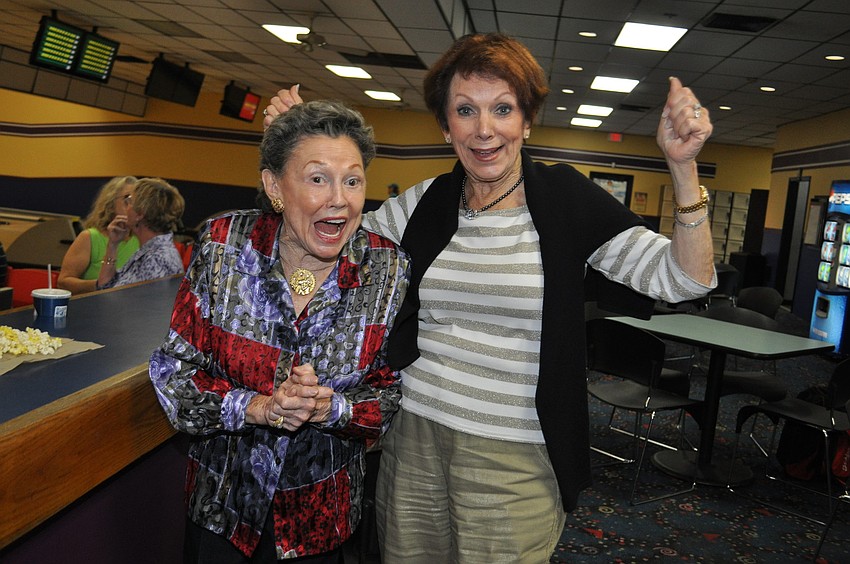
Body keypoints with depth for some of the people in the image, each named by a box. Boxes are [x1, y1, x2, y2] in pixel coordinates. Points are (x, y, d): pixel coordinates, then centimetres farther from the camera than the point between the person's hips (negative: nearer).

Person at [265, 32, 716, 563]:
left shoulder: (567, 198, -8)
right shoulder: (425, 202, 1)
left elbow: (683, 280, -12)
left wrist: (684, 167, -25)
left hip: (516, 459, -3)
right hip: (413, 437, 4)